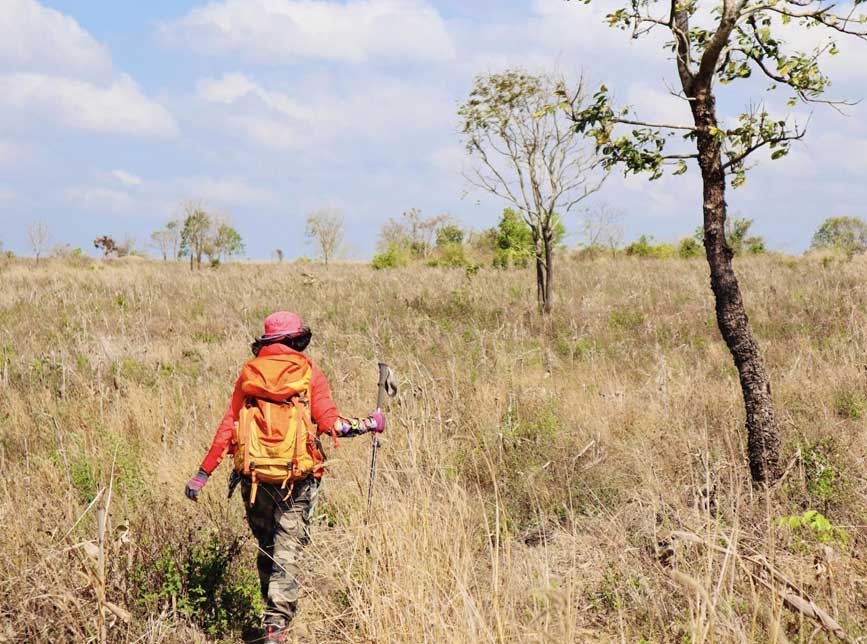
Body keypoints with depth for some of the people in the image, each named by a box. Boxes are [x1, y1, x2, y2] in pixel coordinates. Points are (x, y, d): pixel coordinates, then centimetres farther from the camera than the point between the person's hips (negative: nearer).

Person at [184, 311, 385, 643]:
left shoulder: (248, 373, 8)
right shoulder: (310, 374, 0)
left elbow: (228, 427, 4)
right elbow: (330, 424, -8)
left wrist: (203, 473, 8)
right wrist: (369, 423, 9)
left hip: (254, 477, 3)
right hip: (296, 479, -3)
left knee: (266, 548, 19)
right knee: (286, 553, -1)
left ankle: (273, 614, 27)